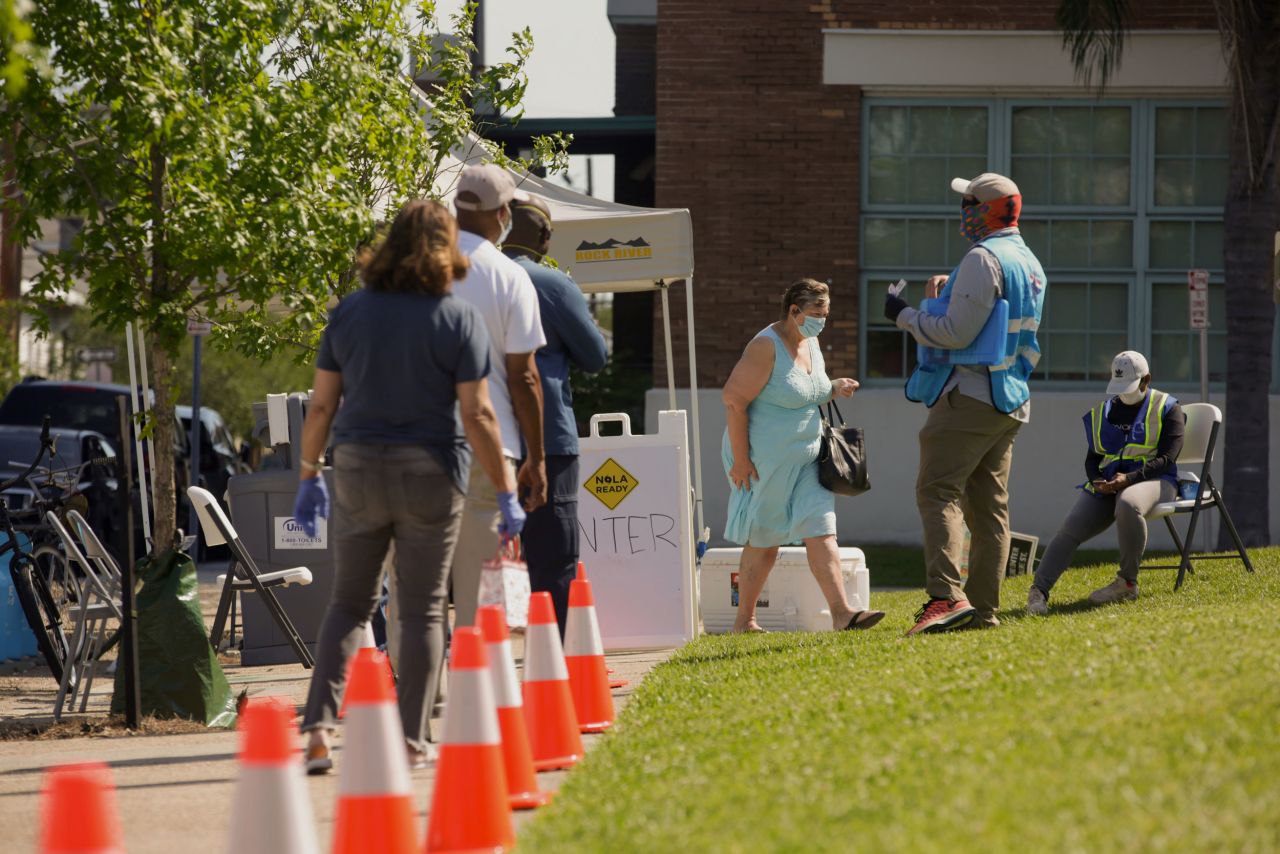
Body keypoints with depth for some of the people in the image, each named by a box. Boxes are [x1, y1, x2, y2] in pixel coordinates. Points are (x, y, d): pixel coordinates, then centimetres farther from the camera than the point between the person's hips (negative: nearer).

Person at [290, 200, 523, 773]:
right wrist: (505, 493, -5)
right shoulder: (459, 319, -5)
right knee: (422, 610, 5)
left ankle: (318, 726, -1)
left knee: (349, 603, 11)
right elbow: (476, 415, -9)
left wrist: (308, 474, 14)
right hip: (429, 472, -2)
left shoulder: (350, 312, 3)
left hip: (357, 468, 3)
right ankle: (411, 741, 4)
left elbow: (322, 404, 4)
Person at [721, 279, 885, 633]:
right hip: (764, 460, -7)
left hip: (804, 458, 7)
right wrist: (740, 458, -21)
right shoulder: (766, 347, -16)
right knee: (763, 545, 2)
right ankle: (743, 622, 15)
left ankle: (842, 612, -14)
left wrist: (834, 389, 2)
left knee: (822, 531, -6)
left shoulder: (811, 342, 9)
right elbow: (734, 399, -19)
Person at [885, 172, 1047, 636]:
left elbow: (957, 334, -17)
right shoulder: (1031, 265, 19)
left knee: (938, 492, -16)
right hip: (1011, 401, 10)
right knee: (989, 506, 11)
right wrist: (948, 297, 15)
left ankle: (946, 597, -30)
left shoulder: (984, 259, -12)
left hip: (969, 395, -10)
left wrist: (904, 315, -4)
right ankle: (983, 609, 11)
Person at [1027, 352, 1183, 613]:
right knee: (1070, 528, -22)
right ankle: (1038, 591, -29)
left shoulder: (1166, 409, 3)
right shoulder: (1103, 412, 19)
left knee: (1128, 504, -41)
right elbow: (1092, 457, 20)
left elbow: (1166, 459, -8)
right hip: (1106, 484, 5)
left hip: (1151, 480, -5)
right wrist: (1097, 481, -5)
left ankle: (1127, 583, -28)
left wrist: (1128, 478, -21)